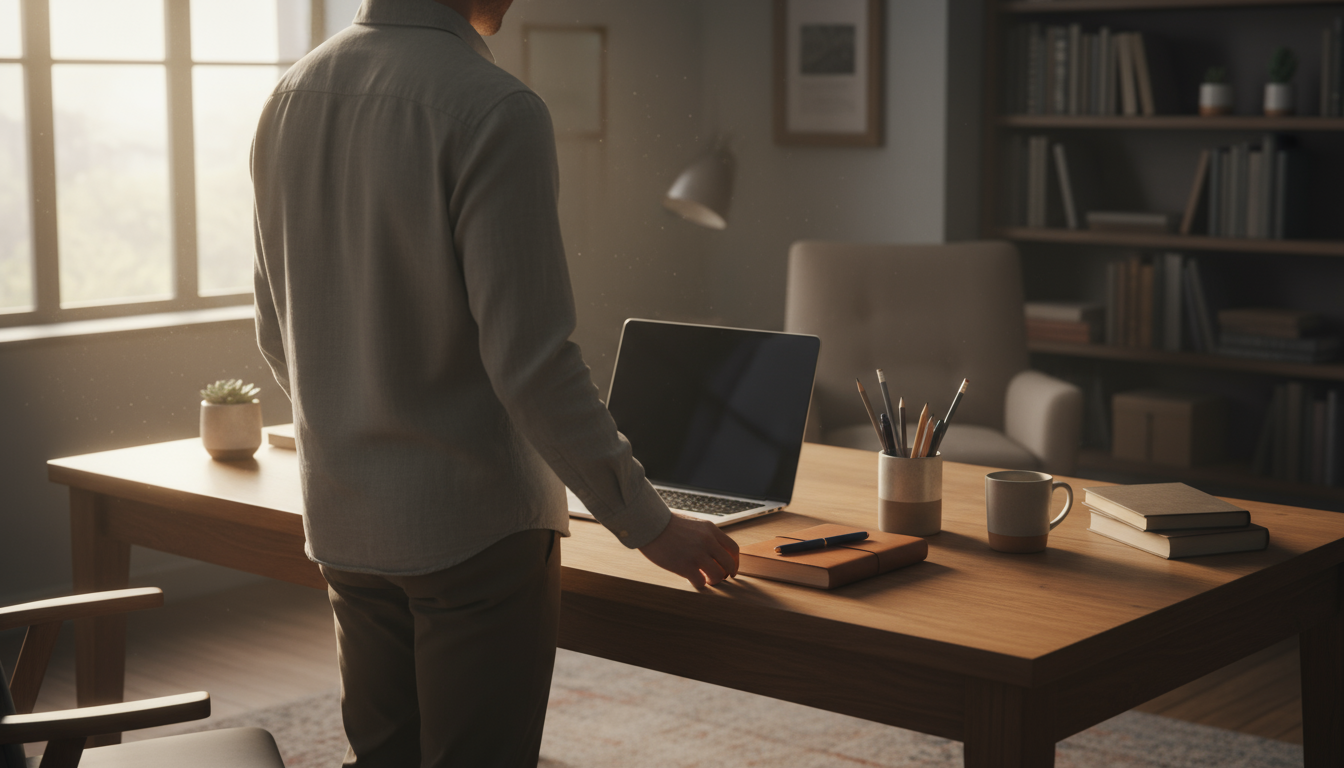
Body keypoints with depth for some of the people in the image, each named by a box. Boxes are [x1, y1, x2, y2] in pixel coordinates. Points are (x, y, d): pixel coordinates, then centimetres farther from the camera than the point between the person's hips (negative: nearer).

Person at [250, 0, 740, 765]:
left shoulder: (292, 96, 5)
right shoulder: (493, 110, -19)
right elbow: (532, 359, -21)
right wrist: (649, 523, -13)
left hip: (344, 521, 8)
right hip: (475, 524, -7)